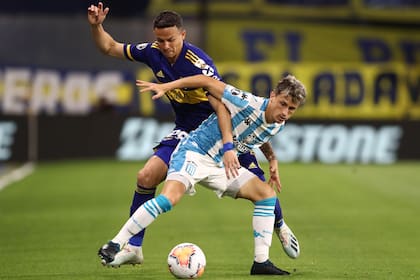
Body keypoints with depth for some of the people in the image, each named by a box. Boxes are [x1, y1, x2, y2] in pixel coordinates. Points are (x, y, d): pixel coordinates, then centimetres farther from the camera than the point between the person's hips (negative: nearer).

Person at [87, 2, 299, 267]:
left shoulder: (198, 63, -29)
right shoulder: (153, 52, -11)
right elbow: (110, 47, 6)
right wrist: (96, 26, -15)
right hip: (186, 131, 4)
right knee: (146, 176, -14)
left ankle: (280, 226, 27)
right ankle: (133, 247, -1)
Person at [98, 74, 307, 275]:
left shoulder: (278, 127, 0)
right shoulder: (249, 104, -22)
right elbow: (207, 81, -16)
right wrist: (165, 87, -17)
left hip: (221, 164, 8)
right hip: (194, 152, -8)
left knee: (266, 195, -3)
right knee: (170, 197, -30)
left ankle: (261, 262, -1)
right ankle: (113, 246, -26)